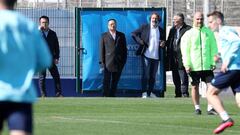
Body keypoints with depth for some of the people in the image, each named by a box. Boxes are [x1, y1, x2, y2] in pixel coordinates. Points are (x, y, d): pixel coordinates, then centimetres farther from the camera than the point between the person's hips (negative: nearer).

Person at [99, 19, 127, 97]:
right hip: (108, 63, -2)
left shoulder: (121, 36, 13)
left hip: (118, 63, 2)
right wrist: (102, 62, -3)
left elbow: (124, 49, 13)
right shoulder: (104, 36, 7)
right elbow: (102, 50, 4)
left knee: (115, 81, 5)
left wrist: (124, 61, 4)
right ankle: (105, 96, -5)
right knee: (106, 81, -6)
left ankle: (112, 96, 12)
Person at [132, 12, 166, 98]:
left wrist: (163, 44, -4)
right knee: (146, 74, -6)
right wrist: (139, 41, -8)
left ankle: (150, 92, 18)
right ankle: (144, 92, -1)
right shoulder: (144, 27, 3)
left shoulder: (161, 31, 12)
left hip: (156, 56, 3)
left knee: (153, 76, 9)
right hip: (146, 55, -3)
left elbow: (163, 41, 19)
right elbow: (134, 34, 7)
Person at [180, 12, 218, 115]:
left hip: (207, 65, 1)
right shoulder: (188, 34, 3)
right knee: (195, 86, 5)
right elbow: (185, 51, 1)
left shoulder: (209, 33, 8)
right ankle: (197, 108, 15)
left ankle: (210, 108, -5)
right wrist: (187, 65, -7)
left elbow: (213, 48, 9)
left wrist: (213, 62, 1)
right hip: (194, 66, -1)